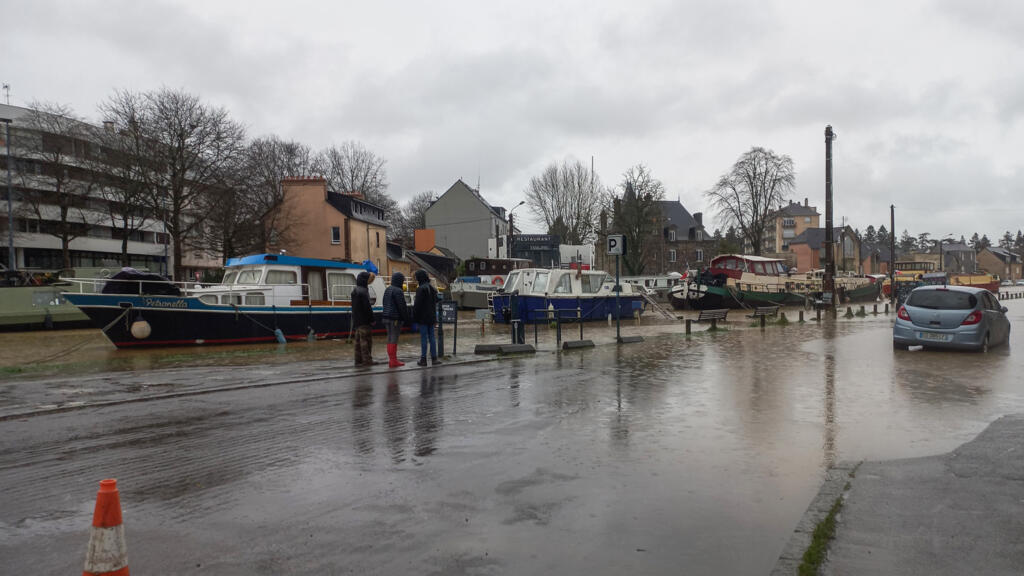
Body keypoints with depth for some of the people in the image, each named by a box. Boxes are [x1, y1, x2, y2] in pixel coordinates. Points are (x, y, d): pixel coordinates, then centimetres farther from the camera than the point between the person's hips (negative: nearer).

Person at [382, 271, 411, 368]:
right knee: (394, 339, -6)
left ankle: (391, 360, 16)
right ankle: (393, 361, -5)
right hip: (395, 318, -9)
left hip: (387, 317, 9)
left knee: (390, 338, 11)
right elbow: (402, 307, -15)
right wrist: (407, 319, -8)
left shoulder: (387, 290, 14)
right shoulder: (398, 291, -14)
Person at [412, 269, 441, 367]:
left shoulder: (421, 289, -16)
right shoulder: (433, 288, 10)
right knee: (431, 337, 11)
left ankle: (423, 359, 1)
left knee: (423, 338, -2)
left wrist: (414, 317, -10)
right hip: (431, 317, 7)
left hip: (422, 318, -7)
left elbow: (417, 304, -18)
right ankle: (434, 358, 13)